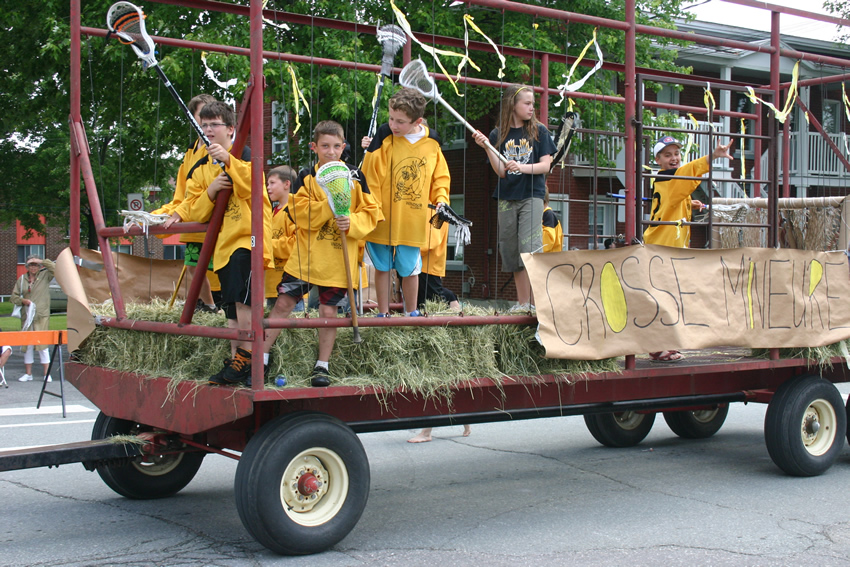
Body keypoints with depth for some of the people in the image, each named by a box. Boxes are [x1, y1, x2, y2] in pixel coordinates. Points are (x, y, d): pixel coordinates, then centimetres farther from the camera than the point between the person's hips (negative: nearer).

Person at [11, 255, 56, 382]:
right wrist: (22, 301, -6)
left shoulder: (45, 276, 3)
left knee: (42, 344, -6)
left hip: (41, 316, -4)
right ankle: (28, 374, 16)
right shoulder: (22, 279, 10)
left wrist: (41, 261, -13)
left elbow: (54, 268, -14)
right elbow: (14, 296, 13)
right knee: (27, 344, 7)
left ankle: (47, 373, -1)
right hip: (26, 316, 4)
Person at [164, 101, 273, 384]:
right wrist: (210, 191, -7)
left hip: (247, 236, -6)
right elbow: (195, 211, 11)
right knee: (234, 308, 8)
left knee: (241, 298, -22)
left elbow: (251, 186, -16)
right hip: (223, 244, 7)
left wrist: (228, 161, -24)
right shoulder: (200, 169, 17)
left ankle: (245, 358, -19)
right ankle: (237, 362, 12)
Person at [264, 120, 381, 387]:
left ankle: (323, 366, 18)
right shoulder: (306, 177, 2)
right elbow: (300, 213, -9)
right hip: (306, 255, 0)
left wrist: (352, 222, -17)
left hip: (338, 258, 0)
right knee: (283, 303, -1)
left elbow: (371, 212, 2)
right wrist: (329, 205, -21)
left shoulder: (354, 177, 3)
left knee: (329, 310, 3)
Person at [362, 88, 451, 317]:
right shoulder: (384, 136, -9)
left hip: (413, 220, 1)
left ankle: (411, 313, 29)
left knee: (410, 269, 11)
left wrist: (441, 199, -4)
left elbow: (440, 176, 12)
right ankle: (383, 314, 24)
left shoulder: (432, 141, 0)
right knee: (382, 268, 10)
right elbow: (370, 175, -7)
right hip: (383, 219, -1)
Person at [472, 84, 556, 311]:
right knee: (511, 251, 4)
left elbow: (545, 165, -1)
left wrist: (523, 167, -18)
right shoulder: (498, 135, 7)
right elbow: (501, 172, 1)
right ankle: (522, 303, 12)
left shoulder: (539, 131, 5)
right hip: (507, 198, 3)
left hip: (531, 196, -3)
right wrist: (487, 147, -11)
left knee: (530, 248, -14)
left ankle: (536, 302, -11)